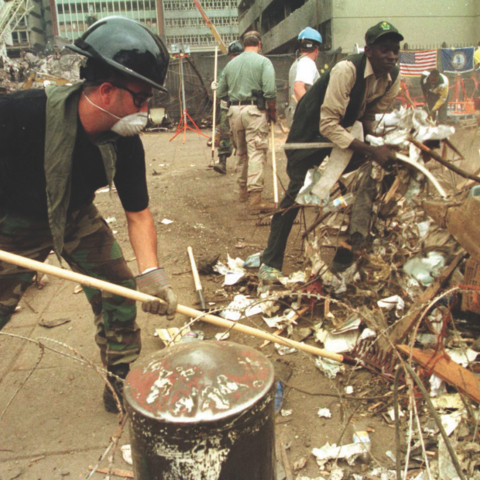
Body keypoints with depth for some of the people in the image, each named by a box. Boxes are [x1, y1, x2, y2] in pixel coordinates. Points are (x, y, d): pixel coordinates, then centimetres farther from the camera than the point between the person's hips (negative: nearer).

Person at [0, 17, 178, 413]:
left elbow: (138, 214, -13)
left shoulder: (125, 142, -19)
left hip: (77, 218, 4)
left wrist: (150, 271, -28)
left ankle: (122, 389, 20)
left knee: (120, 296, 0)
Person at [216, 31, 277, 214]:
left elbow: (220, 93, 16)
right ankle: (255, 199, -14)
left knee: (241, 152, 18)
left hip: (234, 111, 5)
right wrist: (272, 110, 0)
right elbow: (270, 91, -13)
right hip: (255, 110, -5)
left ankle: (244, 190, 30)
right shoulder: (263, 62, -1)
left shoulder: (231, 64, 14)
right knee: (257, 153, -8)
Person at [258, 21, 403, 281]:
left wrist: (381, 143, -12)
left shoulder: (393, 78, -9)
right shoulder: (347, 70, -31)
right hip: (312, 126, -7)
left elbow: (371, 116, 6)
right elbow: (328, 124, -35)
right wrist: (369, 150, -38)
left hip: (347, 126, 7)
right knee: (297, 191, -11)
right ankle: (270, 262, 0)